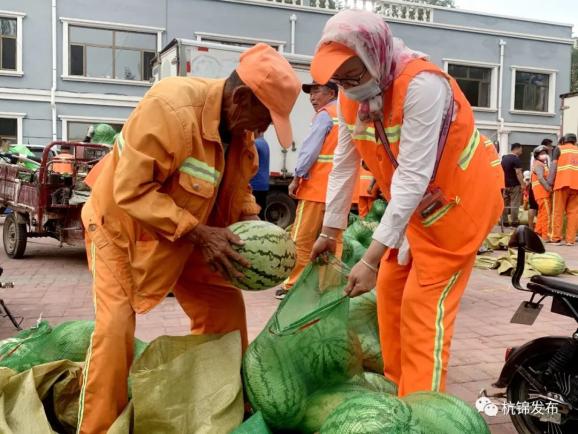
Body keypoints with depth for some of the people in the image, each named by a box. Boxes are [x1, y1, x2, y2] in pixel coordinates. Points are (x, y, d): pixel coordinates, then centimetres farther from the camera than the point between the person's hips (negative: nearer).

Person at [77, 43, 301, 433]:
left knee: (224, 307, 3)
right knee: (116, 326, -12)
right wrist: (198, 233, -35)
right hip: (122, 225, -6)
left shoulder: (239, 126, -8)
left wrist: (252, 220, -13)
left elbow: (237, 184, 7)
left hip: (186, 234, 7)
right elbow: (132, 192, -33)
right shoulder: (170, 108, -33)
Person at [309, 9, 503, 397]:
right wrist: (330, 232, 5)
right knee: (391, 288, 12)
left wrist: (371, 258, -35)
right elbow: (344, 164, 1)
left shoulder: (421, 84, -30)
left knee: (424, 303, -8)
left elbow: (413, 177, -34)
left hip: (461, 197, -8)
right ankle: (397, 385, 27)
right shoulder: (351, 94, -7)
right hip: (415, 204, 8)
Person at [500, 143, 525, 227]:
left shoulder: (504, 158, 13)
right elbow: (518, 173, -19)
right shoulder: (516, 159, -13)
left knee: (505, 203, 9)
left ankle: (504, 221, 12)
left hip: (505, 184, 8)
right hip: (514, 185, -8)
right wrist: (522, 184, -19)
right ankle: (514, 221, -3)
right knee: (514, 204, -3)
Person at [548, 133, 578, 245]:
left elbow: (554, 164, 0)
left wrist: (550, 180, -6)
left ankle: (556, 237, 3)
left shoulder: (559, 149, 11)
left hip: (562, 183, -2)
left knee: (558, 211, 3)